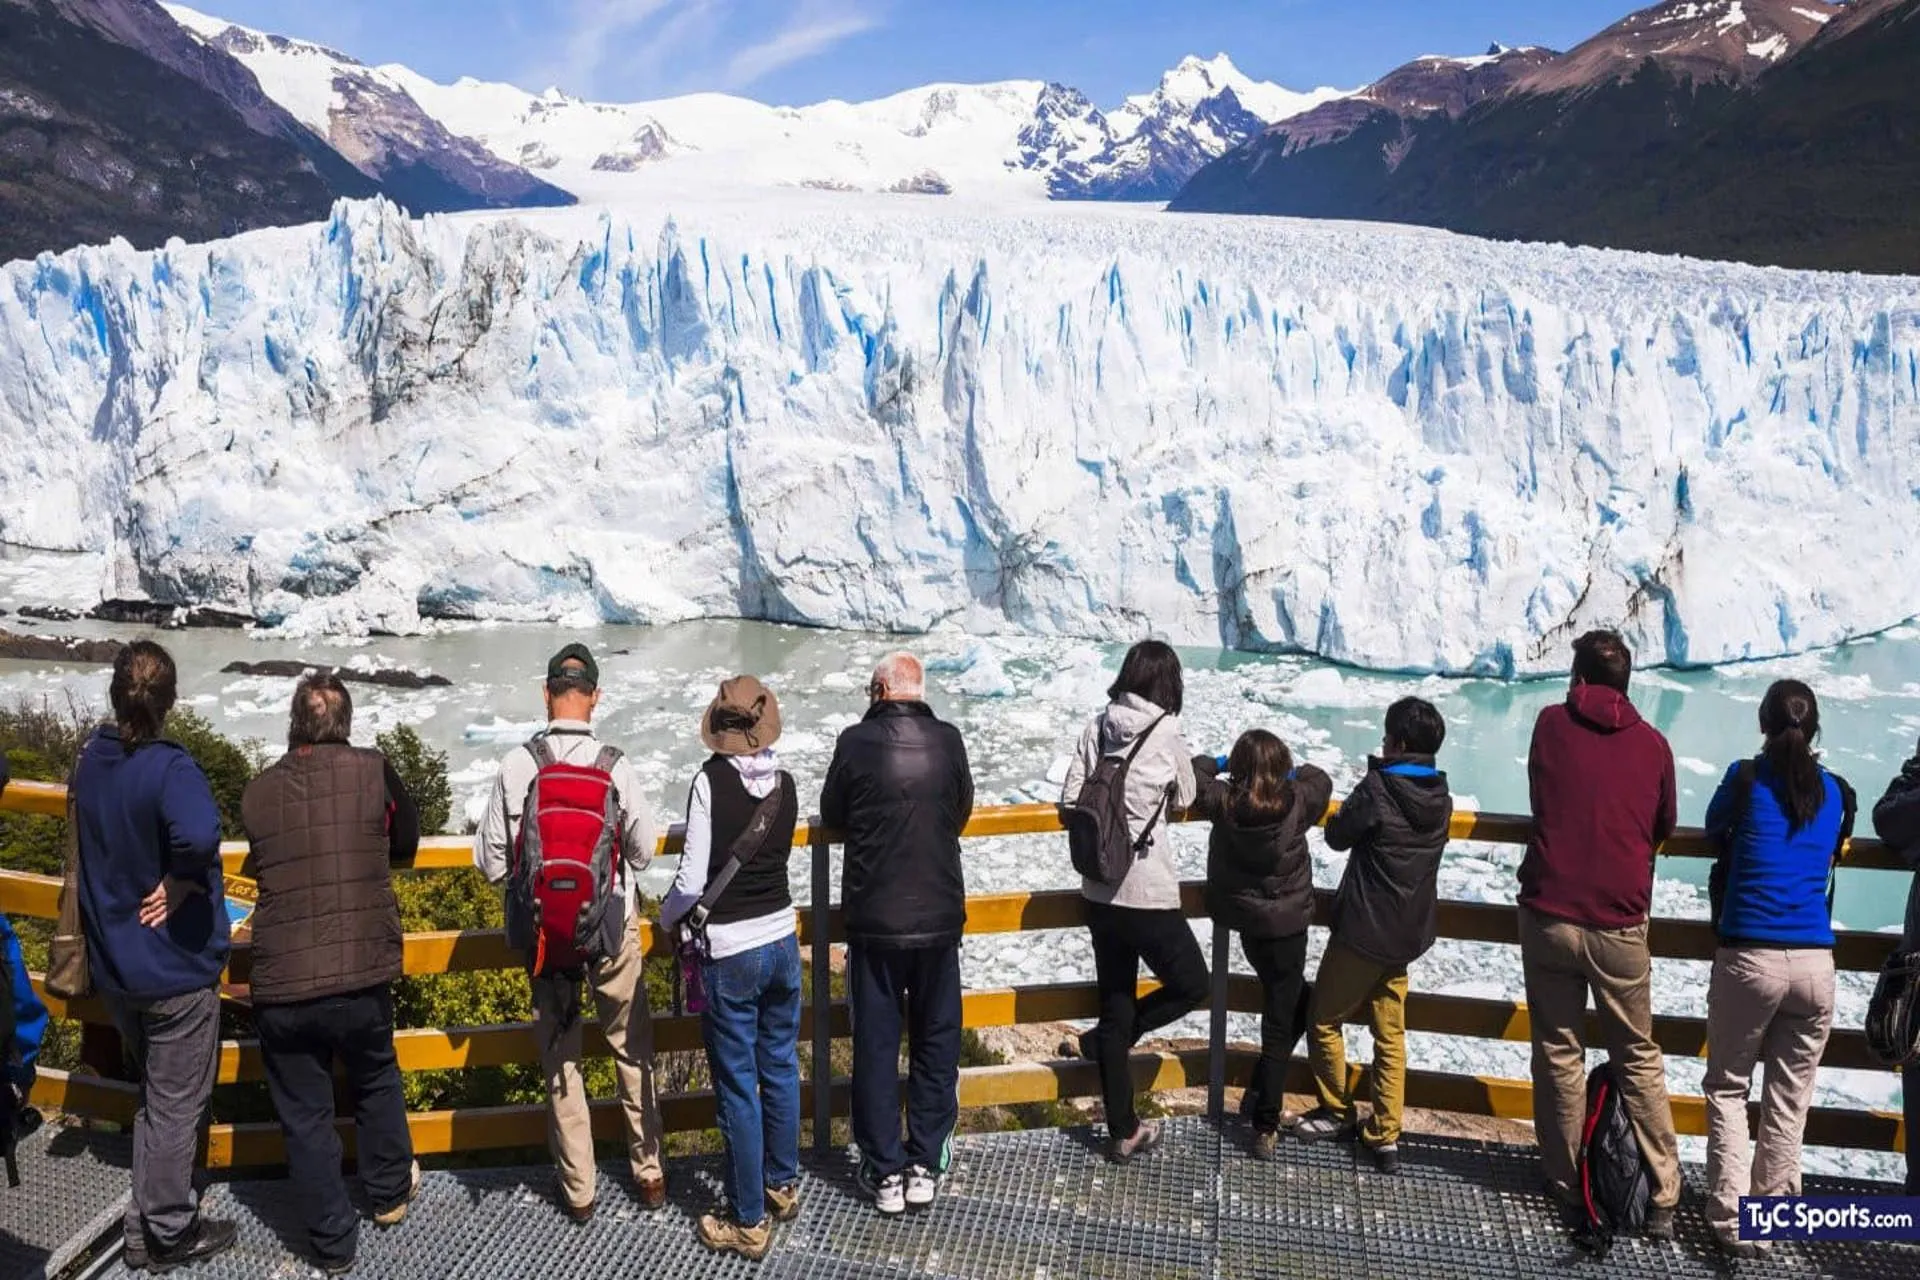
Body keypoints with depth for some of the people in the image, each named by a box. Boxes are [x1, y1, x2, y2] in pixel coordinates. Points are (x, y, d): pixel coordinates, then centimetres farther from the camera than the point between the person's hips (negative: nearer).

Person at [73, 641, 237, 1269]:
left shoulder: (90, 759, -1)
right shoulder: (169, 767, -24)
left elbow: (97, 843, 10)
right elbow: (197, 835, -42)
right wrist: (182, 880, -24)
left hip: (115, 968, 7)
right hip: (176, 969, -7)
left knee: (153, 1095, 25)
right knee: (177, 1105, 10)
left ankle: (147, 1223, 36)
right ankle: (170, 1233, 23)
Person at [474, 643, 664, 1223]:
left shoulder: (516, 766, -14)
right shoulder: (616, 765, -15)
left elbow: (491, 860, -7)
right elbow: (644, 852, -4)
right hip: (613, 926, 0)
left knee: (560, 1058, 15)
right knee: (632, 1050, 17)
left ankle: (578, 1190, 26)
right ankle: (649, 1173, 28)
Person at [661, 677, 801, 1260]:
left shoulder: (711, 779, -16)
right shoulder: (785, 784, -2)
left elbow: (692, 880, -16)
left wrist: (666, 919, 3)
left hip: (730, 953, -5)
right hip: (782, 941, 5)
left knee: (738, 1088, 6)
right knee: (780, 1069, 20)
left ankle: (750, 1222, 18)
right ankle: (783, 1185, 37)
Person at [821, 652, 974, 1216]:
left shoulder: (856, 742, -10)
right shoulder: (948, 740, -6)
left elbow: (832, 817, 4)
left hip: (874, 920, -1)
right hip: (940, 918, 2)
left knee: (875, 1047, 11)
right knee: (936, 1043, 14)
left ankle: (885, 1172, 18)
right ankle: (926, 1166, 22)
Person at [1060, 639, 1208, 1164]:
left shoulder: (1097, 726, 0)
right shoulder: (1166, 731, -10)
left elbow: (1069, 798, 0)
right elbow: (1185, 798, 3)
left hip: (1099, 893, 6)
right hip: (1148, 892, -6)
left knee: (1114, 1007, 14)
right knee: (1192, 985, 19)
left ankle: (1123, 1132, 23)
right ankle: (1108, 1039, 17)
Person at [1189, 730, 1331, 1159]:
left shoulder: (1222, 801, -15)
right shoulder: (1296, 802, -18)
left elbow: (1193, 776, 4)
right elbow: (1321, 781, 4)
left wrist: (1214, 762, 21)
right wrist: (1294, 772, 20)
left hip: (1241, 919, 4)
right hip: (1285, 925, -3)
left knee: (1289, 1003, 28)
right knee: (1280, 1023, 5)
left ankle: (1259, 1095, 31)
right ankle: (1265, 1127, 8)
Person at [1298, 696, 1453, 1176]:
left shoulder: (1377, 789, -19)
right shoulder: (1441, 799, 1)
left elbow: (1338, 835, -7)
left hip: (1363, 929, -6)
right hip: (1408, 933, 7)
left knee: (1325, 1018, 13)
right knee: (1390, 1034, 13)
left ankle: (1336, 1111, 24)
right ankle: (1385, 1136, 14)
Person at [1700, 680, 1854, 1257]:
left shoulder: (1747, 779, -4)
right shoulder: (1836, 792, 5)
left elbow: (1715, 828, 13)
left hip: (1748, 960, -3)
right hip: (1815, 964, 3)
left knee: (1727, 1087, 11)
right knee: (1790, 1096, 14)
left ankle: (1734, 1220, 6)